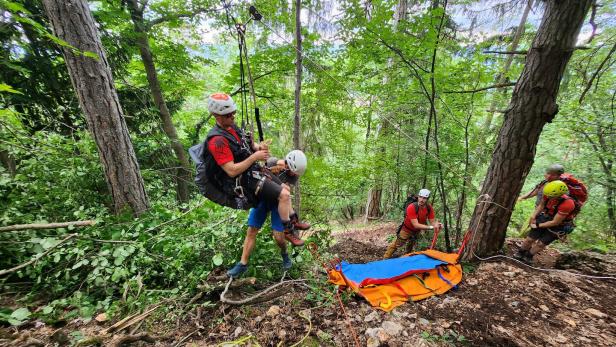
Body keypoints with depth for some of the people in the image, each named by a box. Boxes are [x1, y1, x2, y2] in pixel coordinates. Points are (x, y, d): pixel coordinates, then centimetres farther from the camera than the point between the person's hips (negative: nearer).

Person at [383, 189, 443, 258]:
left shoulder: (429, 208, -20)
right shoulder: (411, 207, -37)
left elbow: (432, 222, -16)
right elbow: (415, 225, -39)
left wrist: (437, 224, -39)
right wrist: (431, 227, -45)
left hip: (417, 231, 5)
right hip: (407, 229, -5)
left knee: (411, 246, 27)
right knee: (396, 244, 4)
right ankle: (386, 258, 19)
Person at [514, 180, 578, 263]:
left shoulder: (567, 204, -34)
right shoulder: (548, 195, -21)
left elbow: (555, 222, -25)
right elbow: (541, 205, 2)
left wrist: (538, 225, -16)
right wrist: (533, 216, -7)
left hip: (558, 226, -4)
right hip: (545, 218, 4)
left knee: (541, 244, -1)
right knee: (529, 239, 1)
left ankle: (527, 257, 18)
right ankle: (520, 254, 17)